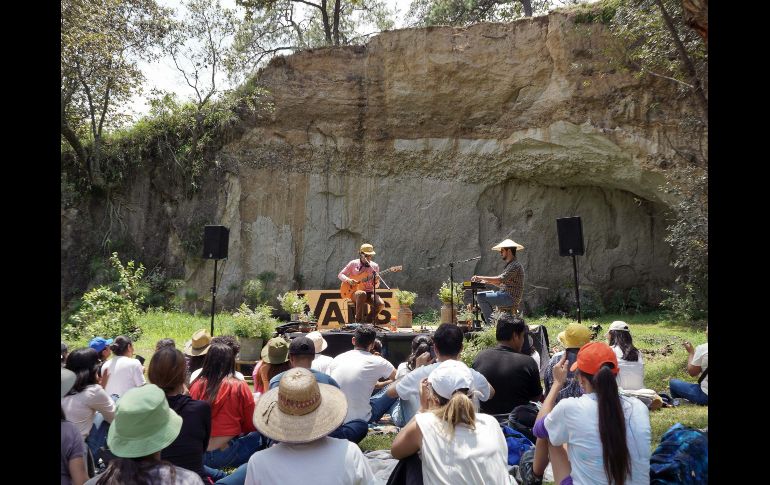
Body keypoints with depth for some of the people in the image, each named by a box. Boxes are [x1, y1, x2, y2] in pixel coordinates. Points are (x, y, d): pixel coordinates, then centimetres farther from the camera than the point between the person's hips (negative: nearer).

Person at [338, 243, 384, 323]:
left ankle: (368, 322, -4)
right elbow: (340, 275, 5)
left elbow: (376, 286, 9)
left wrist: (376, 281, -15)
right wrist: (348, 280, -15)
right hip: (355, 292, -2)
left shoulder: (375, 266, 7)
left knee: (381, 304, -27)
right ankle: (358, 321, -27)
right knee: (361, 294, -40)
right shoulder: (353, 264, 2)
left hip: (369, 292, 3)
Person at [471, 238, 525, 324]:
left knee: (480, 296, -20)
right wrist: (487, 281, 6)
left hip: (510, 297, -11)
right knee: (479, 294, 16)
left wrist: (481, 277, -20)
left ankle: (491, 323, -16)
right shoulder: (509, 265, 19)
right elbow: (502, 284, 20)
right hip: (505, 295, 11)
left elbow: (500, 279, -25)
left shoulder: (515, 265, -14)